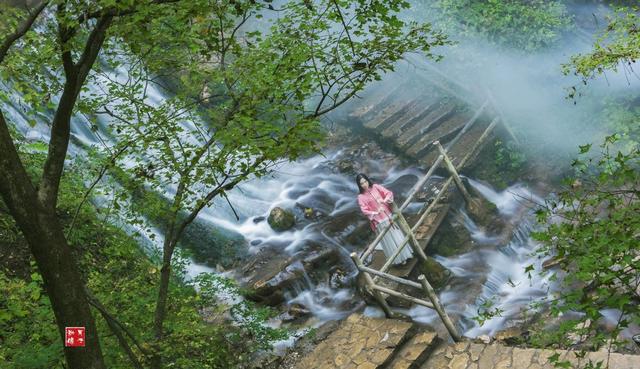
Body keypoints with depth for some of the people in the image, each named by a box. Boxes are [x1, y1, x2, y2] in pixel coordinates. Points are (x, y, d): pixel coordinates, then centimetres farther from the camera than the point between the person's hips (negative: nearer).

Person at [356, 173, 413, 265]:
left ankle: (405, 255, 26)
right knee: (389, 241, 4)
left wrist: (384, 200, -22)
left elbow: (389, 193, -2)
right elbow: (365, 211, -14)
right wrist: (376, 213, -29)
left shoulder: (376, 187, 0)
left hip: (389, 216, 3)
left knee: (397, 236, 11)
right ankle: (398, 259, 16)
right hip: (379, 222, -3)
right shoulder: (361, 197, -8)